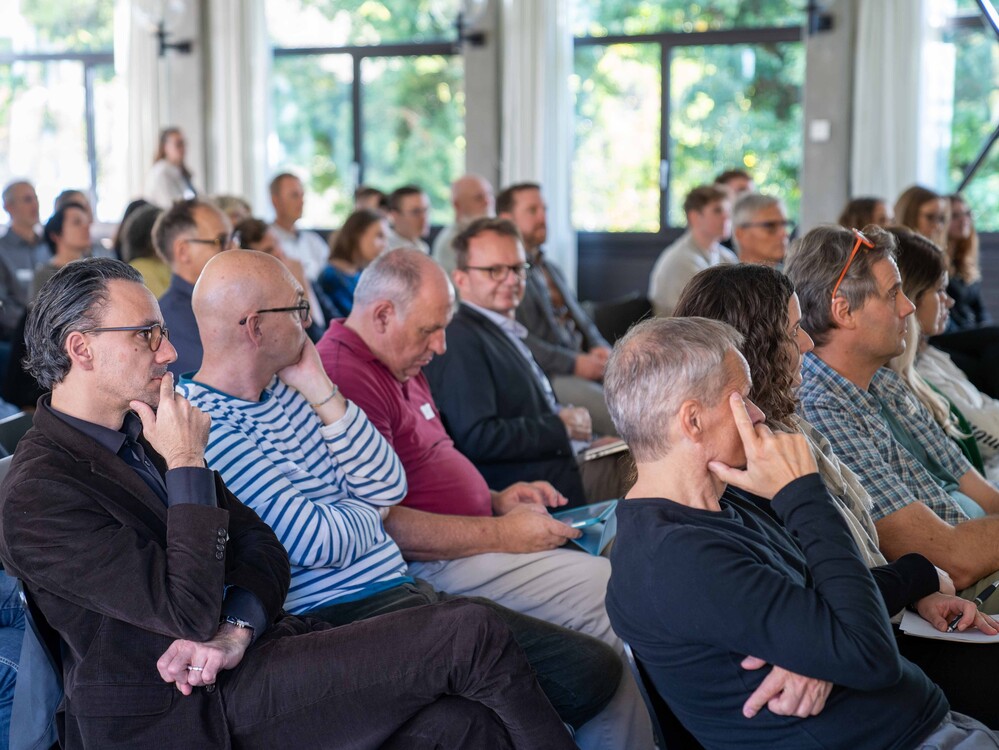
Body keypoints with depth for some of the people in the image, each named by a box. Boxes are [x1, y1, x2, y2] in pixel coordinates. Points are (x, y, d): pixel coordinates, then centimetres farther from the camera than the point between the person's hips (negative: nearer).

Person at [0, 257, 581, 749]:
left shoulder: (140, 432, 15)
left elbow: (261, 546, 12)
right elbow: (192, 611, -19)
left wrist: (235, 628, -8)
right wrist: (187, 464, -13)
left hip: (252, 647, 8)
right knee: (472, 635, -16)